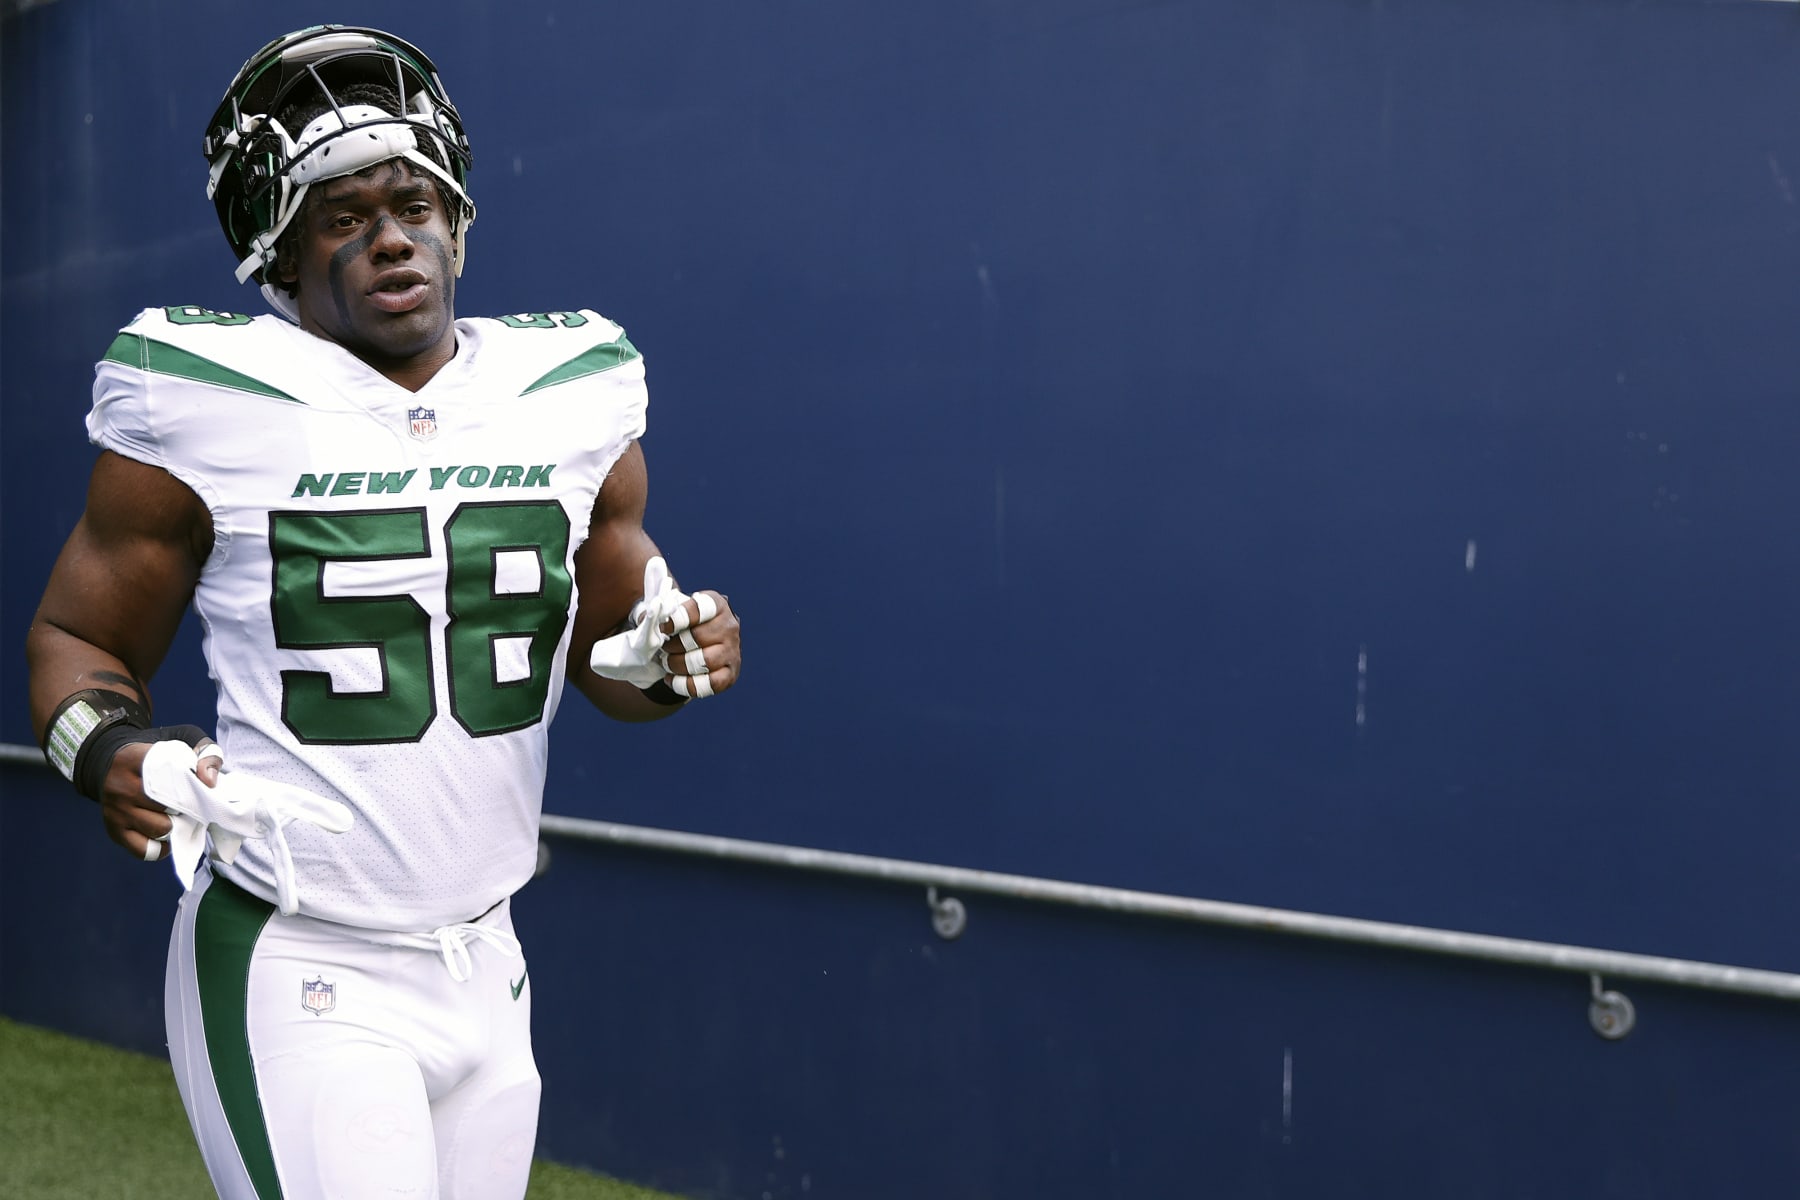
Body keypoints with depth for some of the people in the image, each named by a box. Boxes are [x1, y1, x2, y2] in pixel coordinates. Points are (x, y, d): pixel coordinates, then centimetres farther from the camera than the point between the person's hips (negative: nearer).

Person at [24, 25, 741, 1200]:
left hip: (484, 969, 5)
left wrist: (670, 661, -6)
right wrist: (111, 751, -18)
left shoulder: (571, 395, 4)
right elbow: (77, 637, 2)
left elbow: (610, 648, 16)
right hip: (295, 980, -5)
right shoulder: (212, 409, -8)